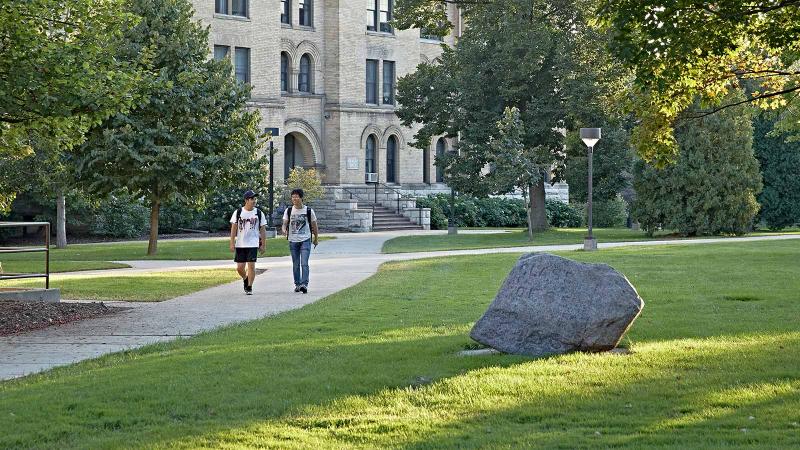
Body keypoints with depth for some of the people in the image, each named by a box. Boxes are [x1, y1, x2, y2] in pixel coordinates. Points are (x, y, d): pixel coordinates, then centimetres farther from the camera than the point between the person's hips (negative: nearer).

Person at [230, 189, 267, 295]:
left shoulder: (259, 213, 2)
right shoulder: (238, 212, 1)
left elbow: (263, 230, 6)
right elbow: (234, 228, 3)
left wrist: (263, 245, 4)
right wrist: (232, 243, -3)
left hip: (253, 244, -1)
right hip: (240, 244, 1)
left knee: (251, 265, -9)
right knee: (240, 267, 3)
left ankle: (249, 287, 2)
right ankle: (245, 279, 34)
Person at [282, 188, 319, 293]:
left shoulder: (309, 211, 0)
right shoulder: (288, 211, 4)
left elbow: (314, 225, 10)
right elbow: (285, 224, 3)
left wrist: (316, 238, 16)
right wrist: (284, 230, -20)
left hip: (305, 240, -3)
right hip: (293, 240, 3)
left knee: (304, 263, -15)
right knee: (296, 264, 9)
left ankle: (304, 284, -20)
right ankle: (297, 284, 20)